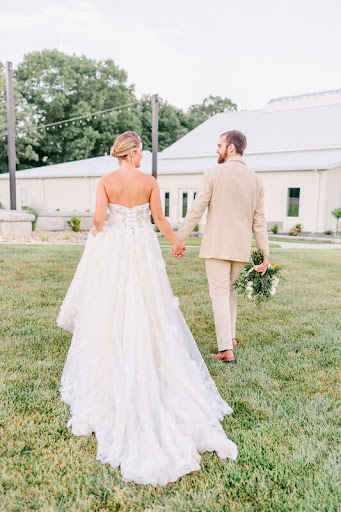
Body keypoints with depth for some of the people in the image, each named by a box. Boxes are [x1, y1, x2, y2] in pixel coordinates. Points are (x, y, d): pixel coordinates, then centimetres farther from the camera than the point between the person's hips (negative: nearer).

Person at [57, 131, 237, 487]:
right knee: (148, 315, 9)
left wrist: (96, 231, 10)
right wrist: (176, 241, 18)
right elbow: (160, 220, 2)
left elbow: (98, 218, -14)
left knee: (111, 315, 9)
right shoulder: (149, 182, -2)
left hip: (113, 251, 0)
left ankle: (107, 387, 18)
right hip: (144, 251, 0)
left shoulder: (106, 182, -3)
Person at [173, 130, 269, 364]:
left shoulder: (214, 173, -7)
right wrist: (265, 254, 11)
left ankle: (226, 350, 0)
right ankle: (230, 336, 31)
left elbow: (196, 211, -10)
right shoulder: (256, 180, 7)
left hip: (217, 245, -5)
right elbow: (259, 221, 7)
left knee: (219, 293, 0)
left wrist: (178, 240, -3)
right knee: (229, 289, 22)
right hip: (242, 247, 5)